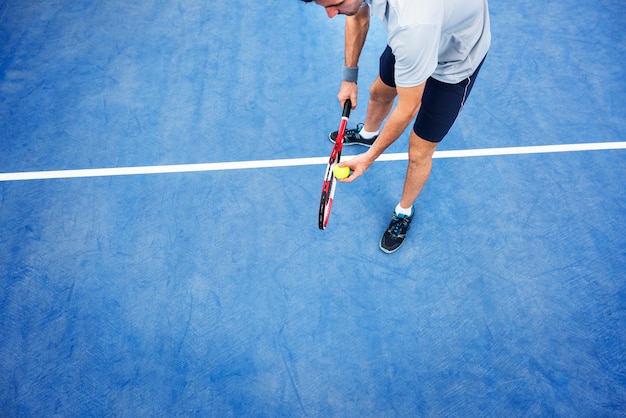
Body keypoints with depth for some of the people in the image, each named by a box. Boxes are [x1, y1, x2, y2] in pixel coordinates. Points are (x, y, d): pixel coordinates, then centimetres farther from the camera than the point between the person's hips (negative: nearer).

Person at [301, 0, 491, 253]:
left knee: (419, 152, 0)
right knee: (379, 92, 27)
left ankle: (404, 211, 31)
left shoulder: (413, 22, -47)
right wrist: (349, 77, 0)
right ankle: (367, 134, 64)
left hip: (457, 57, -6)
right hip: (411, 37, 7)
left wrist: (370, 157, -24)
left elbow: (408, 108, -33)